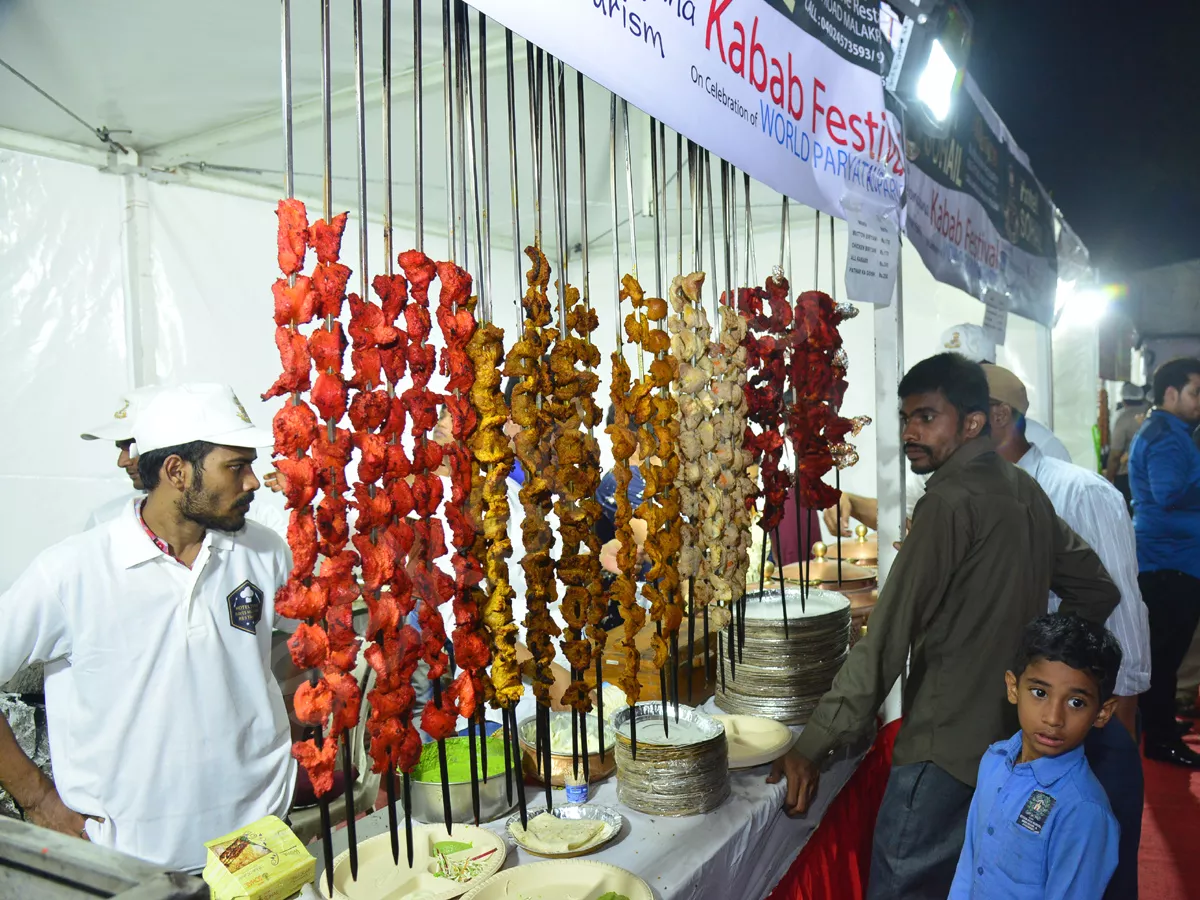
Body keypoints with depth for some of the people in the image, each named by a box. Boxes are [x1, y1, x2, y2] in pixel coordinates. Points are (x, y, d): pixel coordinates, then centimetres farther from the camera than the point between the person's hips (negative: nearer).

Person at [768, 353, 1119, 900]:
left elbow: (888, 637, -23)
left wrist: (814, 747, -22)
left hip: (948, 747, -9)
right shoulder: (1024, 491, 7)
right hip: (1015, 737, 9)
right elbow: (1097, 593, 16)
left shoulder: (951, 501, -19)